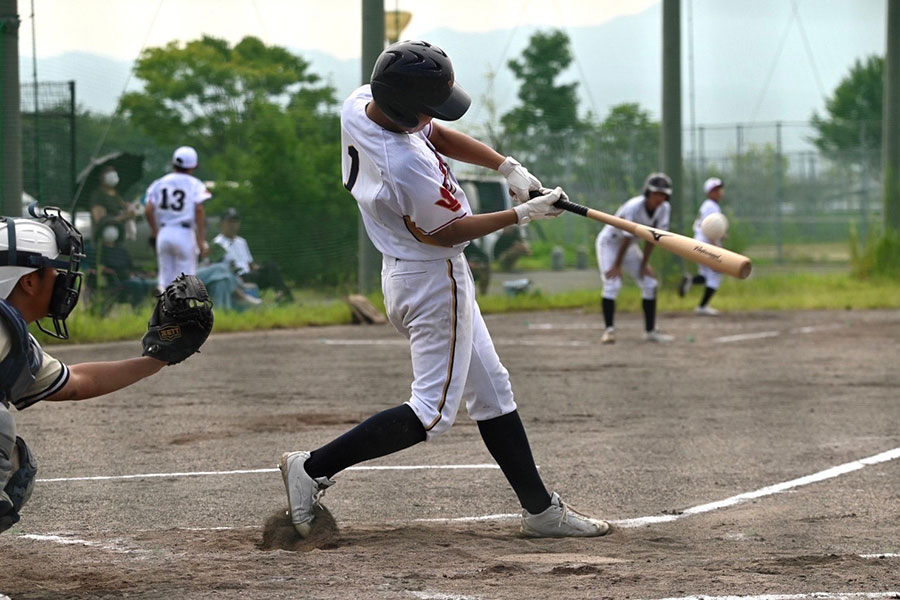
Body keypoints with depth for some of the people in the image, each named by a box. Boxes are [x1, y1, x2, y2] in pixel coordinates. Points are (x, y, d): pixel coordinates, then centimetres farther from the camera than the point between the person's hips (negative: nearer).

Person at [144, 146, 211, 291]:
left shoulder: (160, 183, 8)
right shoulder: (194, 184, -2)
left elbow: (148, 210, 1)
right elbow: (199, 211, -12)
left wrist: (155, 232, 14)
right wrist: (202, 241, -9)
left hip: (163, 233, 4)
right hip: (185, 234, -4)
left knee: (165, 277, 10)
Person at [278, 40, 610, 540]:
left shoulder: (359, 103, -6)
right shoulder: (407, 168, -34)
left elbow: (439, 136, 10)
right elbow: (449, 232, -17)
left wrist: (507, 166, 0)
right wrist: (524, 214, -9)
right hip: (432, 278, -10)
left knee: (491, 390, 15)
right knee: (432, 412, -4)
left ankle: (540, 508, 21)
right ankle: (313, 468, 0)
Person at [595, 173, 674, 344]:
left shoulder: (664, 208, -14)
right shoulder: (634, 207, -32)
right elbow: (627, 238, -28)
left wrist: (644, 263, -6)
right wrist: (616, 266, -23)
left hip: (629, 246, 7)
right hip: (609, 242, -7)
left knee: (650, 284, 1)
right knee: (612, 284, -22)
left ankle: (650, 331, 5)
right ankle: (609, 330, -23)